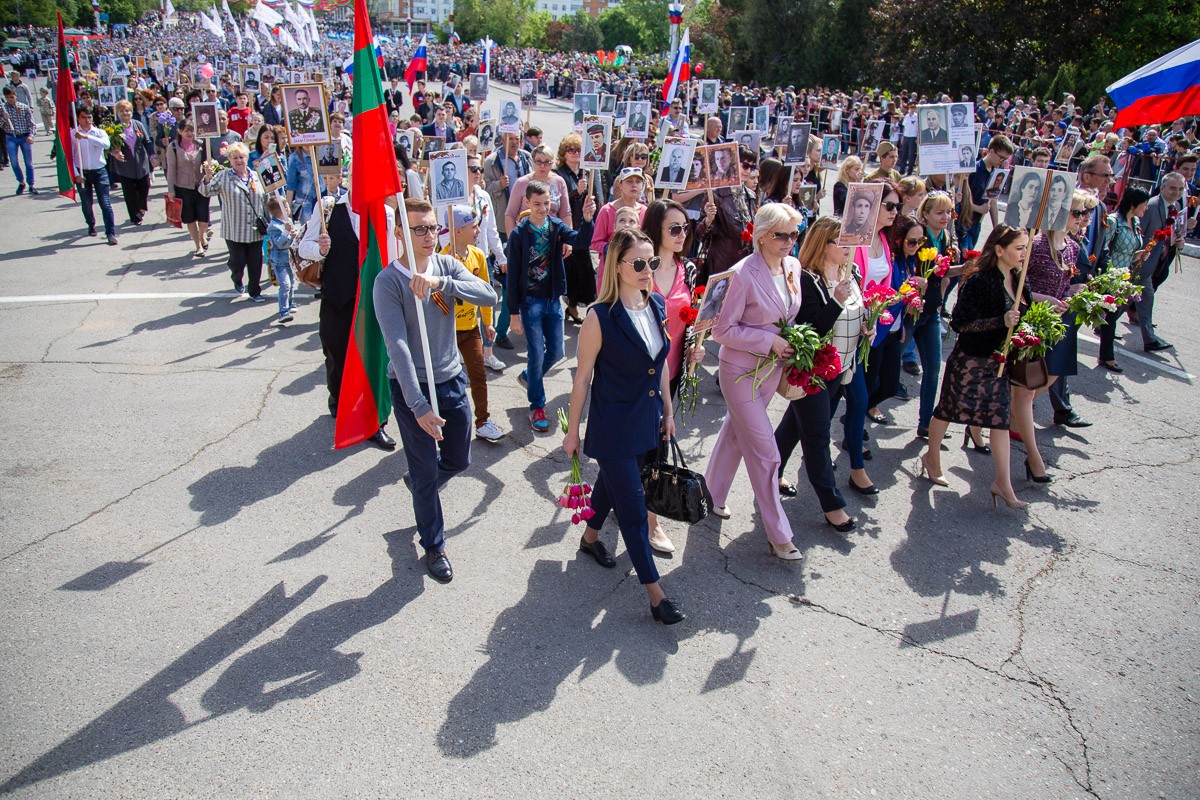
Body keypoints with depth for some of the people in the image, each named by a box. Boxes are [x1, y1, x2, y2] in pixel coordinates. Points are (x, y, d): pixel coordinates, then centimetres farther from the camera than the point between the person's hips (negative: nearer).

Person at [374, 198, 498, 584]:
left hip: (452, 381, 5)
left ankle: (419, 482, 53)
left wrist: (440, 283, -33)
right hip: (411, 388, -5)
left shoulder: (448, 266, -1)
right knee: (426, 473, 7)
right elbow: (398, 347, -24)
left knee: (459, 460, 20)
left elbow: (489, 296, -18)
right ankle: (433, 547, 28)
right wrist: (419, 406, -30)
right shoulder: (389, 281, -16)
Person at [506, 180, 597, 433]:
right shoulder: (519, 234, -11)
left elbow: (580, 239, -23)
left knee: (555, 352, 10)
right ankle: (537, 406, 13)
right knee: (537, 353, -2)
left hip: (553, 299, 4)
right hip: (530, 300, -4)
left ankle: (528, 377, 38)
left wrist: (587, 219, -44)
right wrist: (514, 313, -10)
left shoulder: (557, 226, -2)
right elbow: (513, 276, -9)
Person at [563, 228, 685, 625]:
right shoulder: (600, 317, -20)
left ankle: (590, 537, 53)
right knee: (633, 506, 0)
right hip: (613, 425, -6)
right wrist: (572, 430, -7)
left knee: (612, 482, 26)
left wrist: (667, 411, 15)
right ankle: (655, 595, 8)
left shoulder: (657, 306, -1)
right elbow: (583, 377, -12)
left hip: (647, 421, 7)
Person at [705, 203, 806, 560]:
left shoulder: (793, 267, 0)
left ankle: (714, 495, 43)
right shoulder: (744, 274, -22)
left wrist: (793, 342, 0)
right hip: (741, 370, -7)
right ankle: (779, 536, 8)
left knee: (735, 433, 23)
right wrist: (769, 341, -21)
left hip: (772, 368, 7)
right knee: (765, 453, -3)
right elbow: (722, 330, -18)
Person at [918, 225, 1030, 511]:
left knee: (1001, 417, 3)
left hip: (997, 361, 7)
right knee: (948, 409, 10)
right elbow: (960, 323, -23)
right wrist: (1001, 321, -29)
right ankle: (932, 457, 34)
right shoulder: (979, 280, -20)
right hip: (970, 360, -7)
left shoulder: (1017, 280, 4)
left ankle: (1002, 482, 7)